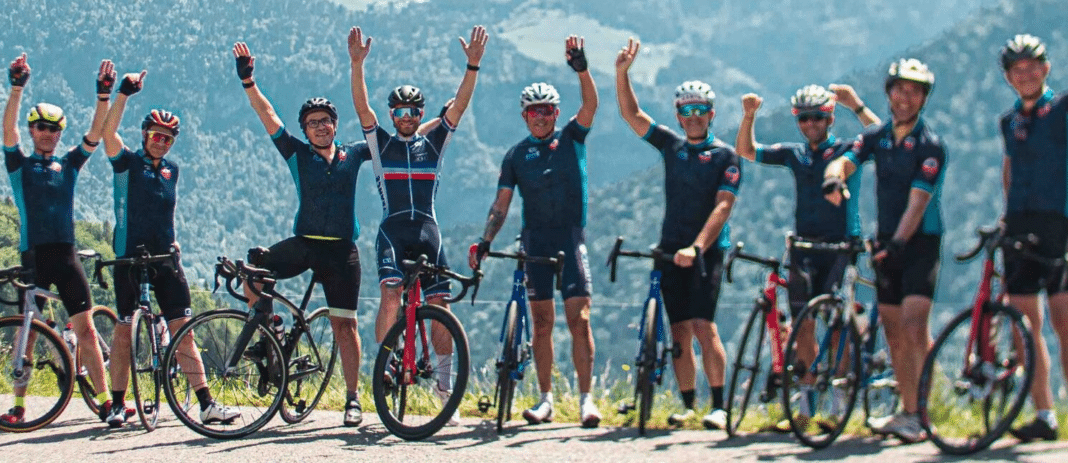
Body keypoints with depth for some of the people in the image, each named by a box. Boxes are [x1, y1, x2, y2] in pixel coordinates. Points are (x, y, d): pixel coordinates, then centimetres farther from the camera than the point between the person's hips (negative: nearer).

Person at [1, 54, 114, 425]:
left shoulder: (68, 165, 14)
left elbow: (96, 135, 3)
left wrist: (104, 95, -10)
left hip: (65, 255, 2)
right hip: (32, 257, -2)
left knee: (85, 329, -3)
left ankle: (105, 401, -4)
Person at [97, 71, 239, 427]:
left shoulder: (171, 170, 14)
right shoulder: (127, 163, 0)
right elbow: (108, 133, -17)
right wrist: (124, 94, -22)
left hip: (165, 257, 3)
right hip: (129, 256, -3)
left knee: (182, 330, -3)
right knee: (124, 330, 4)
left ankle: (206, 404, -7)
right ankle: (117, 405, 14)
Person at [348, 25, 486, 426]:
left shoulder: (434, 142, 14)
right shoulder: (380, 142, 10)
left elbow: (459, 105, 3)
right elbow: (361, 106, -4)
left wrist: (473, 65, -9)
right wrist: (357, 64, -18)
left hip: (428, 231, 2)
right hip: (393, 230, -2)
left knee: (439, 305, -1)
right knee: (391, 294, -23)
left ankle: (445, 385, 6)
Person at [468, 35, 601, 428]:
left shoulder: (571, 138, 5)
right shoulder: (517, 155, 9)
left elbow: (590, 105, -12)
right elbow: (502, 203, 7)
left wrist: (582, 69, -28)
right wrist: (485, 241, -5)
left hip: (571, 237, -2)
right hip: (535, 241, 2)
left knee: (579, 318, -10)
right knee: (542, 322, 4)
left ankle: (586, 399, -10)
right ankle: (545, 400, 11)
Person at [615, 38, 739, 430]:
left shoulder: (725, 156, -3)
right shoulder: (671, 146, 11)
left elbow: (722, 207, -13)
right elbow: (632, 115, 8)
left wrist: (697, 247, -25)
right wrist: (622, 73, -6)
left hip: (706, 251, -4)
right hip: (670, 248, 4)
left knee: (703, 326, -15)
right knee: (679, 331, 4)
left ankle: (718, 405, -11)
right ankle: (686, 405, 10)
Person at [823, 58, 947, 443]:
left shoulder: (929, 145, -11)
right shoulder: (876, 137, 7)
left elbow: (917, 203, -19)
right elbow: (844, 161, -9)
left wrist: (898, 242, -32)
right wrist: (834, 177, -33)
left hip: (920, 242, -6)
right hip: (887, 242, 6)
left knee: (914, 324, -18)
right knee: (894, 332, 8)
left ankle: (922, 414, -17)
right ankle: (907, 410, 16)